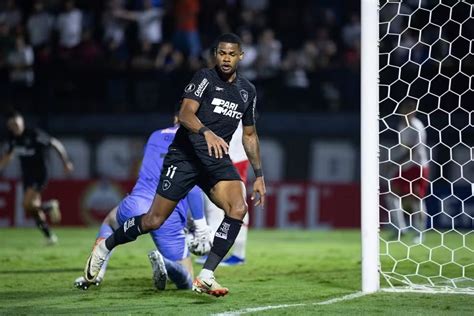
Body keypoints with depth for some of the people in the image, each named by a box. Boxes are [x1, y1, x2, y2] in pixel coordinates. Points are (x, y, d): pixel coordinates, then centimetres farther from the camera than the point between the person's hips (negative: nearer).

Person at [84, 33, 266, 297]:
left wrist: (259, 175, 18)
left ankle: (206, 277, -18)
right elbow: (185, 113, -21)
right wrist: (207, 133, -40)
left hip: (217, 160, 5)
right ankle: (105, 247, 23)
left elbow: (250, 135, 21)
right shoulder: (205, 78, -7)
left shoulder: (248, 91, 11)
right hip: (185, 155, -4)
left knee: (238, 208, -22)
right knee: (154, 221, -4)